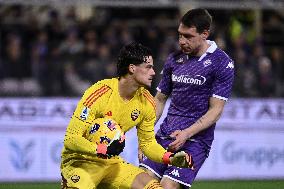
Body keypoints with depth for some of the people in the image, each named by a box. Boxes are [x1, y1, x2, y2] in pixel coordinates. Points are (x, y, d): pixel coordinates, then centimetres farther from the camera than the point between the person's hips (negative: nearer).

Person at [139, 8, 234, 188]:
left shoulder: (222, 63, -5)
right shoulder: (174, 59, 11)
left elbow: (215, 110, -8)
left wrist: (187, 133, -18)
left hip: (195, 139, -5)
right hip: (165, 135, 5)